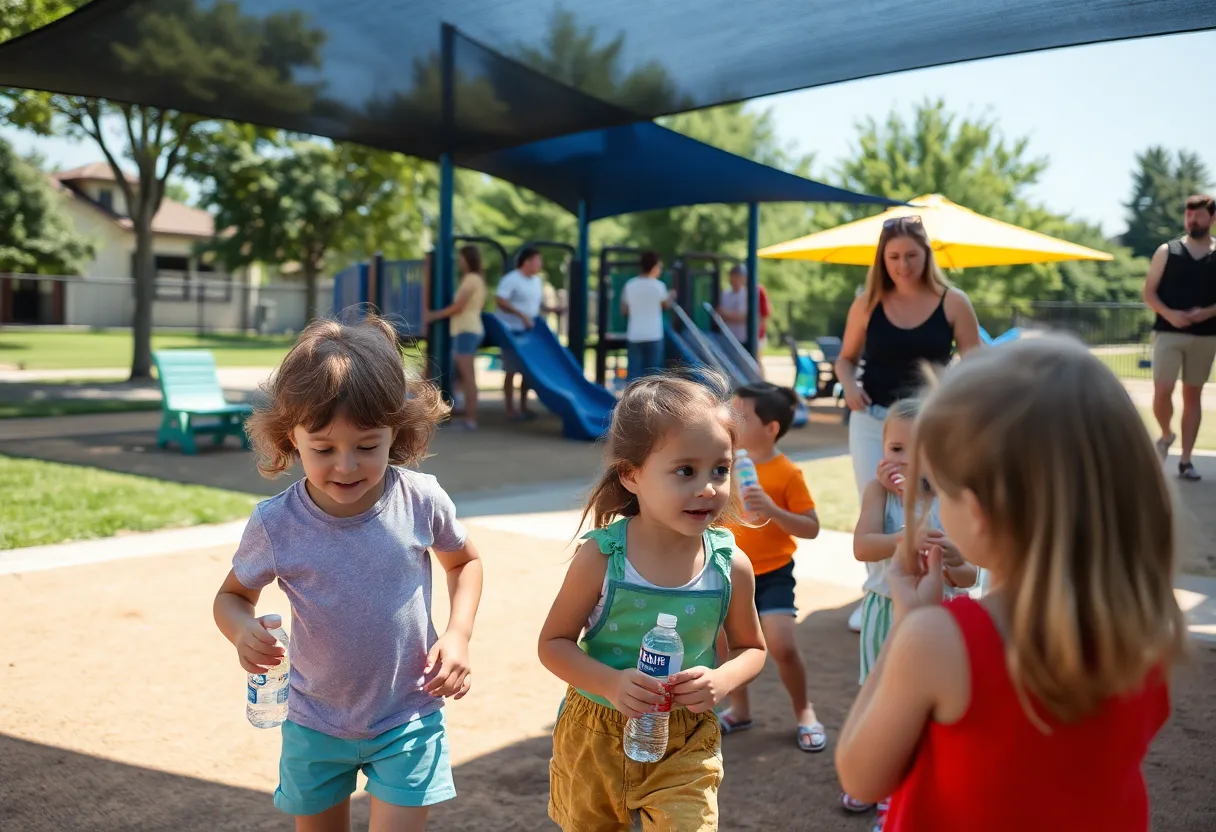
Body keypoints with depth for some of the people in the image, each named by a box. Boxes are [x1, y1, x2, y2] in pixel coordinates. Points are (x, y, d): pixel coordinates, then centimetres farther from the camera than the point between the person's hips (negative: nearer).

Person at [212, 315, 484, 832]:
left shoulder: (420, 500, -17)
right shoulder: (275, 525, -18)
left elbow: (464, 560, 3)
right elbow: (233, 595, 0)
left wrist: (458, 634, -12)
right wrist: (242, 629, -23)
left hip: (408, 721, -1)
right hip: (315, 725, 1)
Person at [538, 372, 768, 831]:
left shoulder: (732, 567, -13)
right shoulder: (601, 557, -19)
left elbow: (751, 647, 3)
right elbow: (554, 643, -9)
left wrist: (723, 679, -18)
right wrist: (610, 683, -26)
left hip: (684, 745, 0)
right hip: (594, 737, 0)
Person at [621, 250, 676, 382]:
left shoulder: (630, 285, 0)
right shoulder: (658, 285, -5)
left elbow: (624, 311, 7)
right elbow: (666, 305, 13)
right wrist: (671, 296, 33)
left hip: (634, 336, 2)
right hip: (653, 335, -2)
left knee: (634, 372, 2)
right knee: (652, 373, 6)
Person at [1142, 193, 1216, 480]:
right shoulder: (1167, 251, 3)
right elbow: (1149, 292, 1)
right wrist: (1168, 313, -16)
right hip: (1168, 332, -1)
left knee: (1193, 394, 5)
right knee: (1162, 392, -9)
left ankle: (1185, 460, 11)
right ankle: (1166, 435, 21)